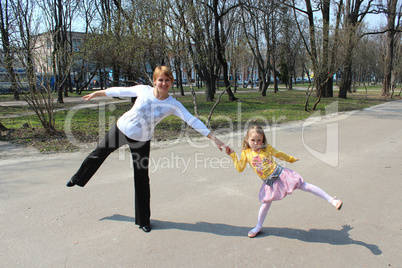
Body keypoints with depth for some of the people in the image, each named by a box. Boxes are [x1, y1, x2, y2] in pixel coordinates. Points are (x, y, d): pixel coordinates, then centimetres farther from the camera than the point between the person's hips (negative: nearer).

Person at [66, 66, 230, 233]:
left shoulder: (173, 105, -17)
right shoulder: (143, 90, -14)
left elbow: (193, 121, -21)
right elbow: (121, 91, 0)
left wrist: (214, 139, -26)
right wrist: (97, 93, 10)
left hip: (141, 141, -2)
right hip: (121, 129, 2)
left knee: (142, 179, 1)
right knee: (99, 153, 19)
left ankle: (143, 220, 18)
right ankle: (78, 179, 53)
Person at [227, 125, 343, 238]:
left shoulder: (267, 148, -3)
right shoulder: (246, 153, -2)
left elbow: (279, 154, 13)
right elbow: (240, 168, -3)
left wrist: (291, 159, 26)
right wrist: (233, 155, -9)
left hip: (281, 174, -1)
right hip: (269, 183, 2)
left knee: (305, 186, -3)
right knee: (266, 203, 9)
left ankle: (332, 200, 3)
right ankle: (258, 227, 27)